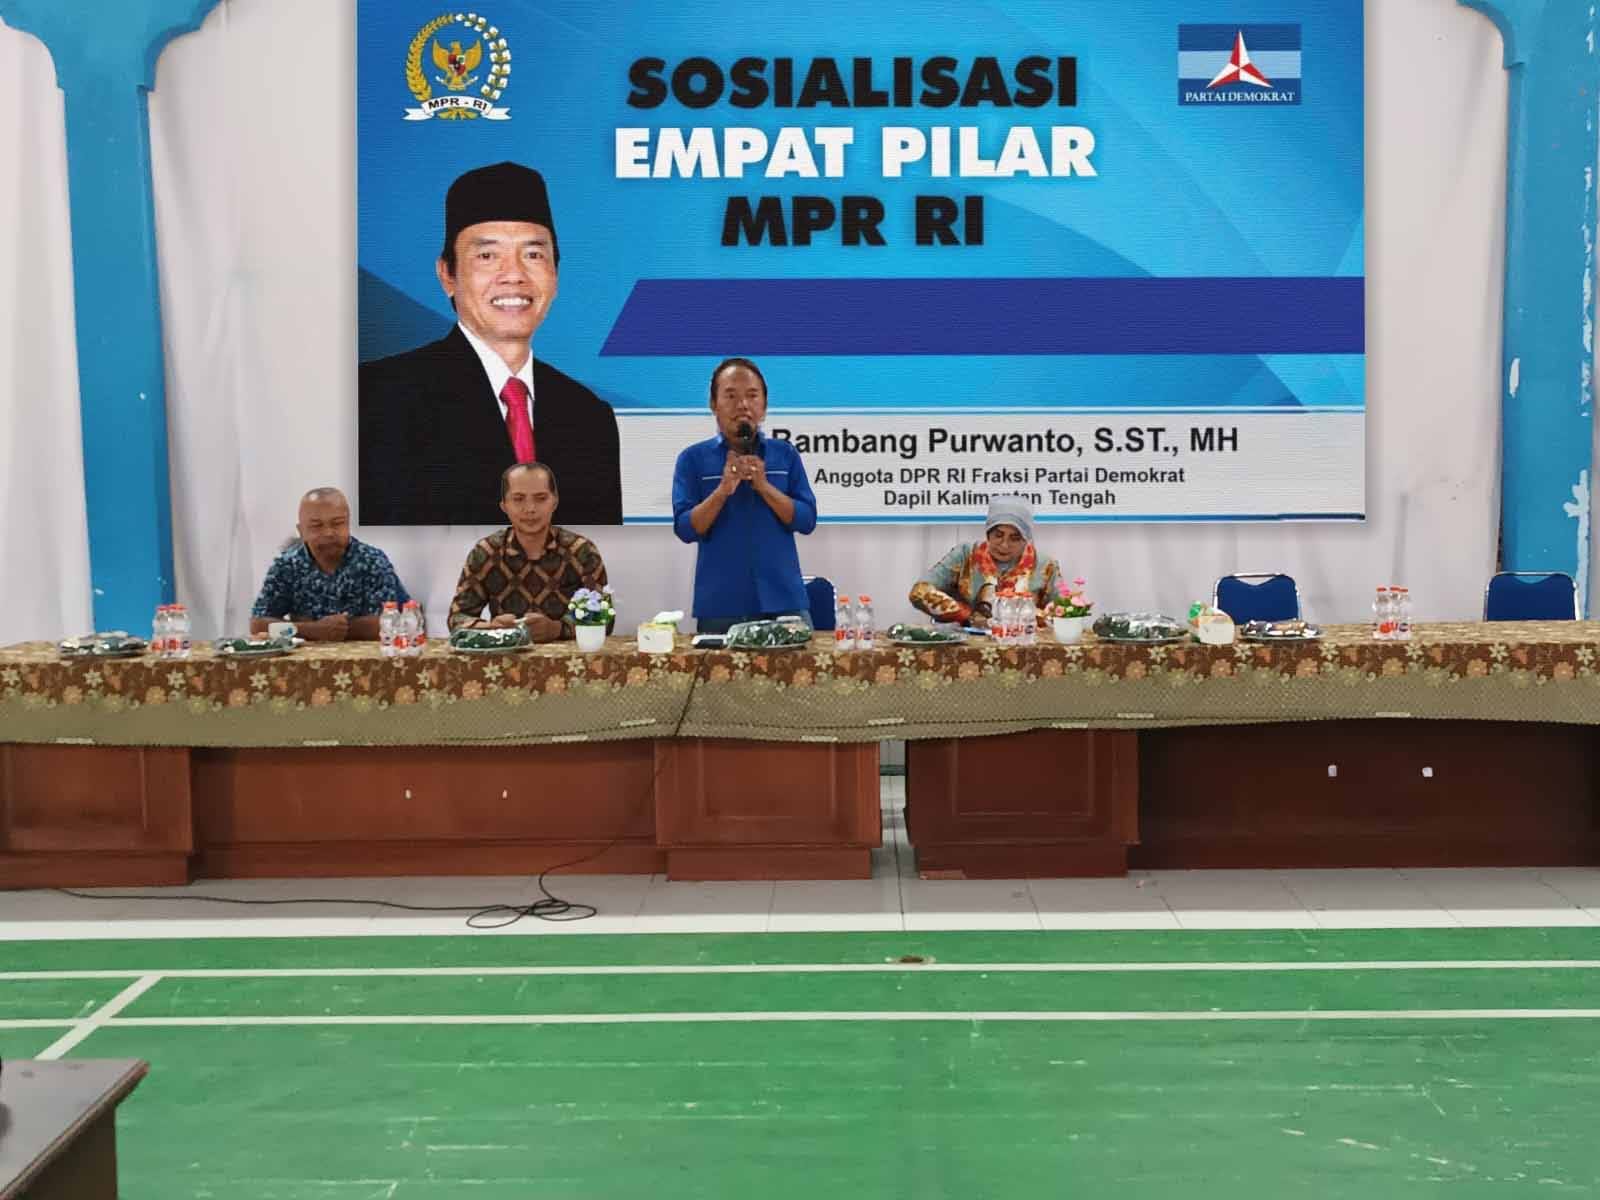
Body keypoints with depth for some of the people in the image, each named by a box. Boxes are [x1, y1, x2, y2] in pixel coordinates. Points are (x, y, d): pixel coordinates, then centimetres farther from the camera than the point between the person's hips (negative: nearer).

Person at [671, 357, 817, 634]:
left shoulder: (786, 455, 6)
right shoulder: (693, 459, 2)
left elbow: (806, 520, 0)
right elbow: (685, 529, -5)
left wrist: (764, 486, -13)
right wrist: (723, 490, -18)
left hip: (782, 601, 1)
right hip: (719, 605, -1)